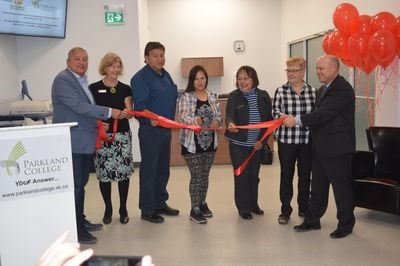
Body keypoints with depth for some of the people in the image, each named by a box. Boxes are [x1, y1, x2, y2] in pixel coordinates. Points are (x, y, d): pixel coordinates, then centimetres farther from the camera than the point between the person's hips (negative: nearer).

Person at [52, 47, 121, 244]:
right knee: (74, 185, -5)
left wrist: (97, 123, 12)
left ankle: (80, 221, 27)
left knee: (81, 183, 16)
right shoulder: (62, 80, -12)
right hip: (72, 143, -9)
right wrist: (109, 112, -21)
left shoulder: (82, 80, 17)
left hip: (85, 142, 9)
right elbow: (79, 106, -22)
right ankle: (74, 229, 3)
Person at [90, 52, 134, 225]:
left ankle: (123, 209, 18)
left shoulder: (125, 89, 7)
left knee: (124, 172, 2)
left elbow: (130, 113, 3)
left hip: (122, 135, 2)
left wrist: (126, 113, -20)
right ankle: (108, 209, 21)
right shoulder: (94, 88, 0)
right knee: (104, 173, 3)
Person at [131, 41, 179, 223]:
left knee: (163, 169, 17)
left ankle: (160, 203, 31)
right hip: (150, 130, -8)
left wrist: (172, 122, 16)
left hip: (166, 129, 8)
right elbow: (140, 105, -22)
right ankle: (147, 210, 10)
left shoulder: (166, 75, 14)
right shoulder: (141, 78, -12)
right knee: (149, 171, -1)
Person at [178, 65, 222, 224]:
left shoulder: (212, 97, 8)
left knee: (205, 175, 15)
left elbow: (219, 116, 6)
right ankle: (195, 210, 11)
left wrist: (217, 121, -18)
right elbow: (183, 117, -20)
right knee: (196, 176, -1)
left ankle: (202, 203, 33)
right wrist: (195, 120, -40)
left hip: (210, 142, 5)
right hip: (192, 143, -5)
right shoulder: (186, 97, -7)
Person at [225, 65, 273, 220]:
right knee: (241, 175, 3)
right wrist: (231, 124, -42)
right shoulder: (234, 97, -5)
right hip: (239, 144, -2)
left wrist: (262, 139, -7)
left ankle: (253, 204, 31)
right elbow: (230, 115, -19)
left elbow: (269, 119, 1)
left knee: (254, 175, 14)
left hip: (257, 144, 3)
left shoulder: (263, 96, 1)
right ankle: (243, 208, 16)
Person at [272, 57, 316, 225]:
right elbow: (275, 112, -7)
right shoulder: (281, 91, 0)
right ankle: (285, 211, 18)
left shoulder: (313, 91, 4)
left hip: (307, 141, 2)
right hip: (286, 141, -1)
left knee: (305, 176, 12)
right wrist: (284, 117, -26)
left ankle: (304, 208, 29)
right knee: (286, 176, 7)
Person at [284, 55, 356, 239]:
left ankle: (346, 224, 19)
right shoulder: (322, 90, 14)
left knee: (341, 186, 4)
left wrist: (296, 120, -20)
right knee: (318, 186, 16)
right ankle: (312, 220, 28)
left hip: (337, 148, -9)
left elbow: (323, 114, -24)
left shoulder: (343, 89, -17)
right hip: (320, 147, 9)